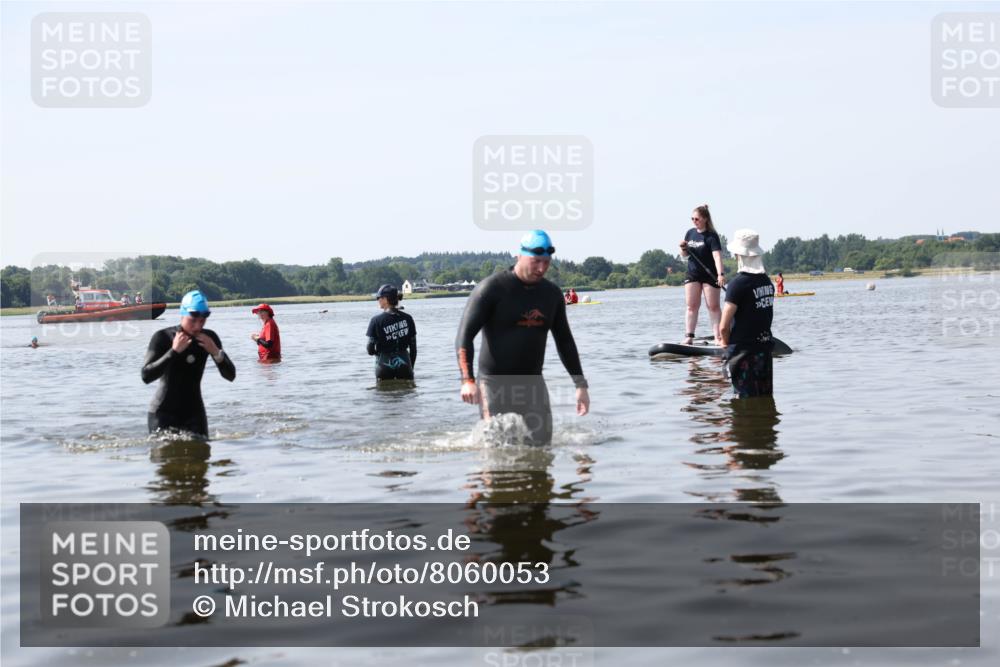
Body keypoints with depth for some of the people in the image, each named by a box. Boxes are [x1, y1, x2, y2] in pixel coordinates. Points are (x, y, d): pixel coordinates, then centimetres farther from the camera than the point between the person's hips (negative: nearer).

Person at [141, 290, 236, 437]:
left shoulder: (209, 338, 0)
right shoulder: (162, 338, -10)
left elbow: (230, 376, -1)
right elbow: (146, 376, -21)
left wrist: (216, 353, -18)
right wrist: (174, 352, -28)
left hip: (194, 412, 3)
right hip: (163, 413, -3)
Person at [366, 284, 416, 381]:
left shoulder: (376, 321, -9)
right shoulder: (407, 318, 0)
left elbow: (370, 350, -9)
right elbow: (413, 348, 4)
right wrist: (411, 368, 13)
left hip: (384, 366, -2)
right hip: (404, 365, 2)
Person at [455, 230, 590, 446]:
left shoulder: (552, 294, 8)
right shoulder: (491, 289, -9)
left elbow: (565, 341, 18)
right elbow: (464, 336, -13)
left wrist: (581, 385, 13)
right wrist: (467, 381, -26)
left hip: (533, 384, 5)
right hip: (495, 384, -5)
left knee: (542, 445, -3)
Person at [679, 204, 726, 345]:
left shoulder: (712, 236, -13)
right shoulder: (690, 233, 6)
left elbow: (717, 255, -24)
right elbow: (685, 254, 16)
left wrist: (721, 274, -36)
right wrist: (683, 248, -8)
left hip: (710, 275, -5)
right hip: (692, 274, 5)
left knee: (713, 306, -1)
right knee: (692, 305, 3)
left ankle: (718, 337, 1)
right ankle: (689, 336, 3)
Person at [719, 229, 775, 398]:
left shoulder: (739, 283, -16)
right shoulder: (767, 280, 6)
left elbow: (724, 326, -18)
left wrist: (727, 344, 0)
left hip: (744, 350, -7)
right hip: (765, 346, 7)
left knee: (746, 400, 0)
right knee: (766, 397, 13)